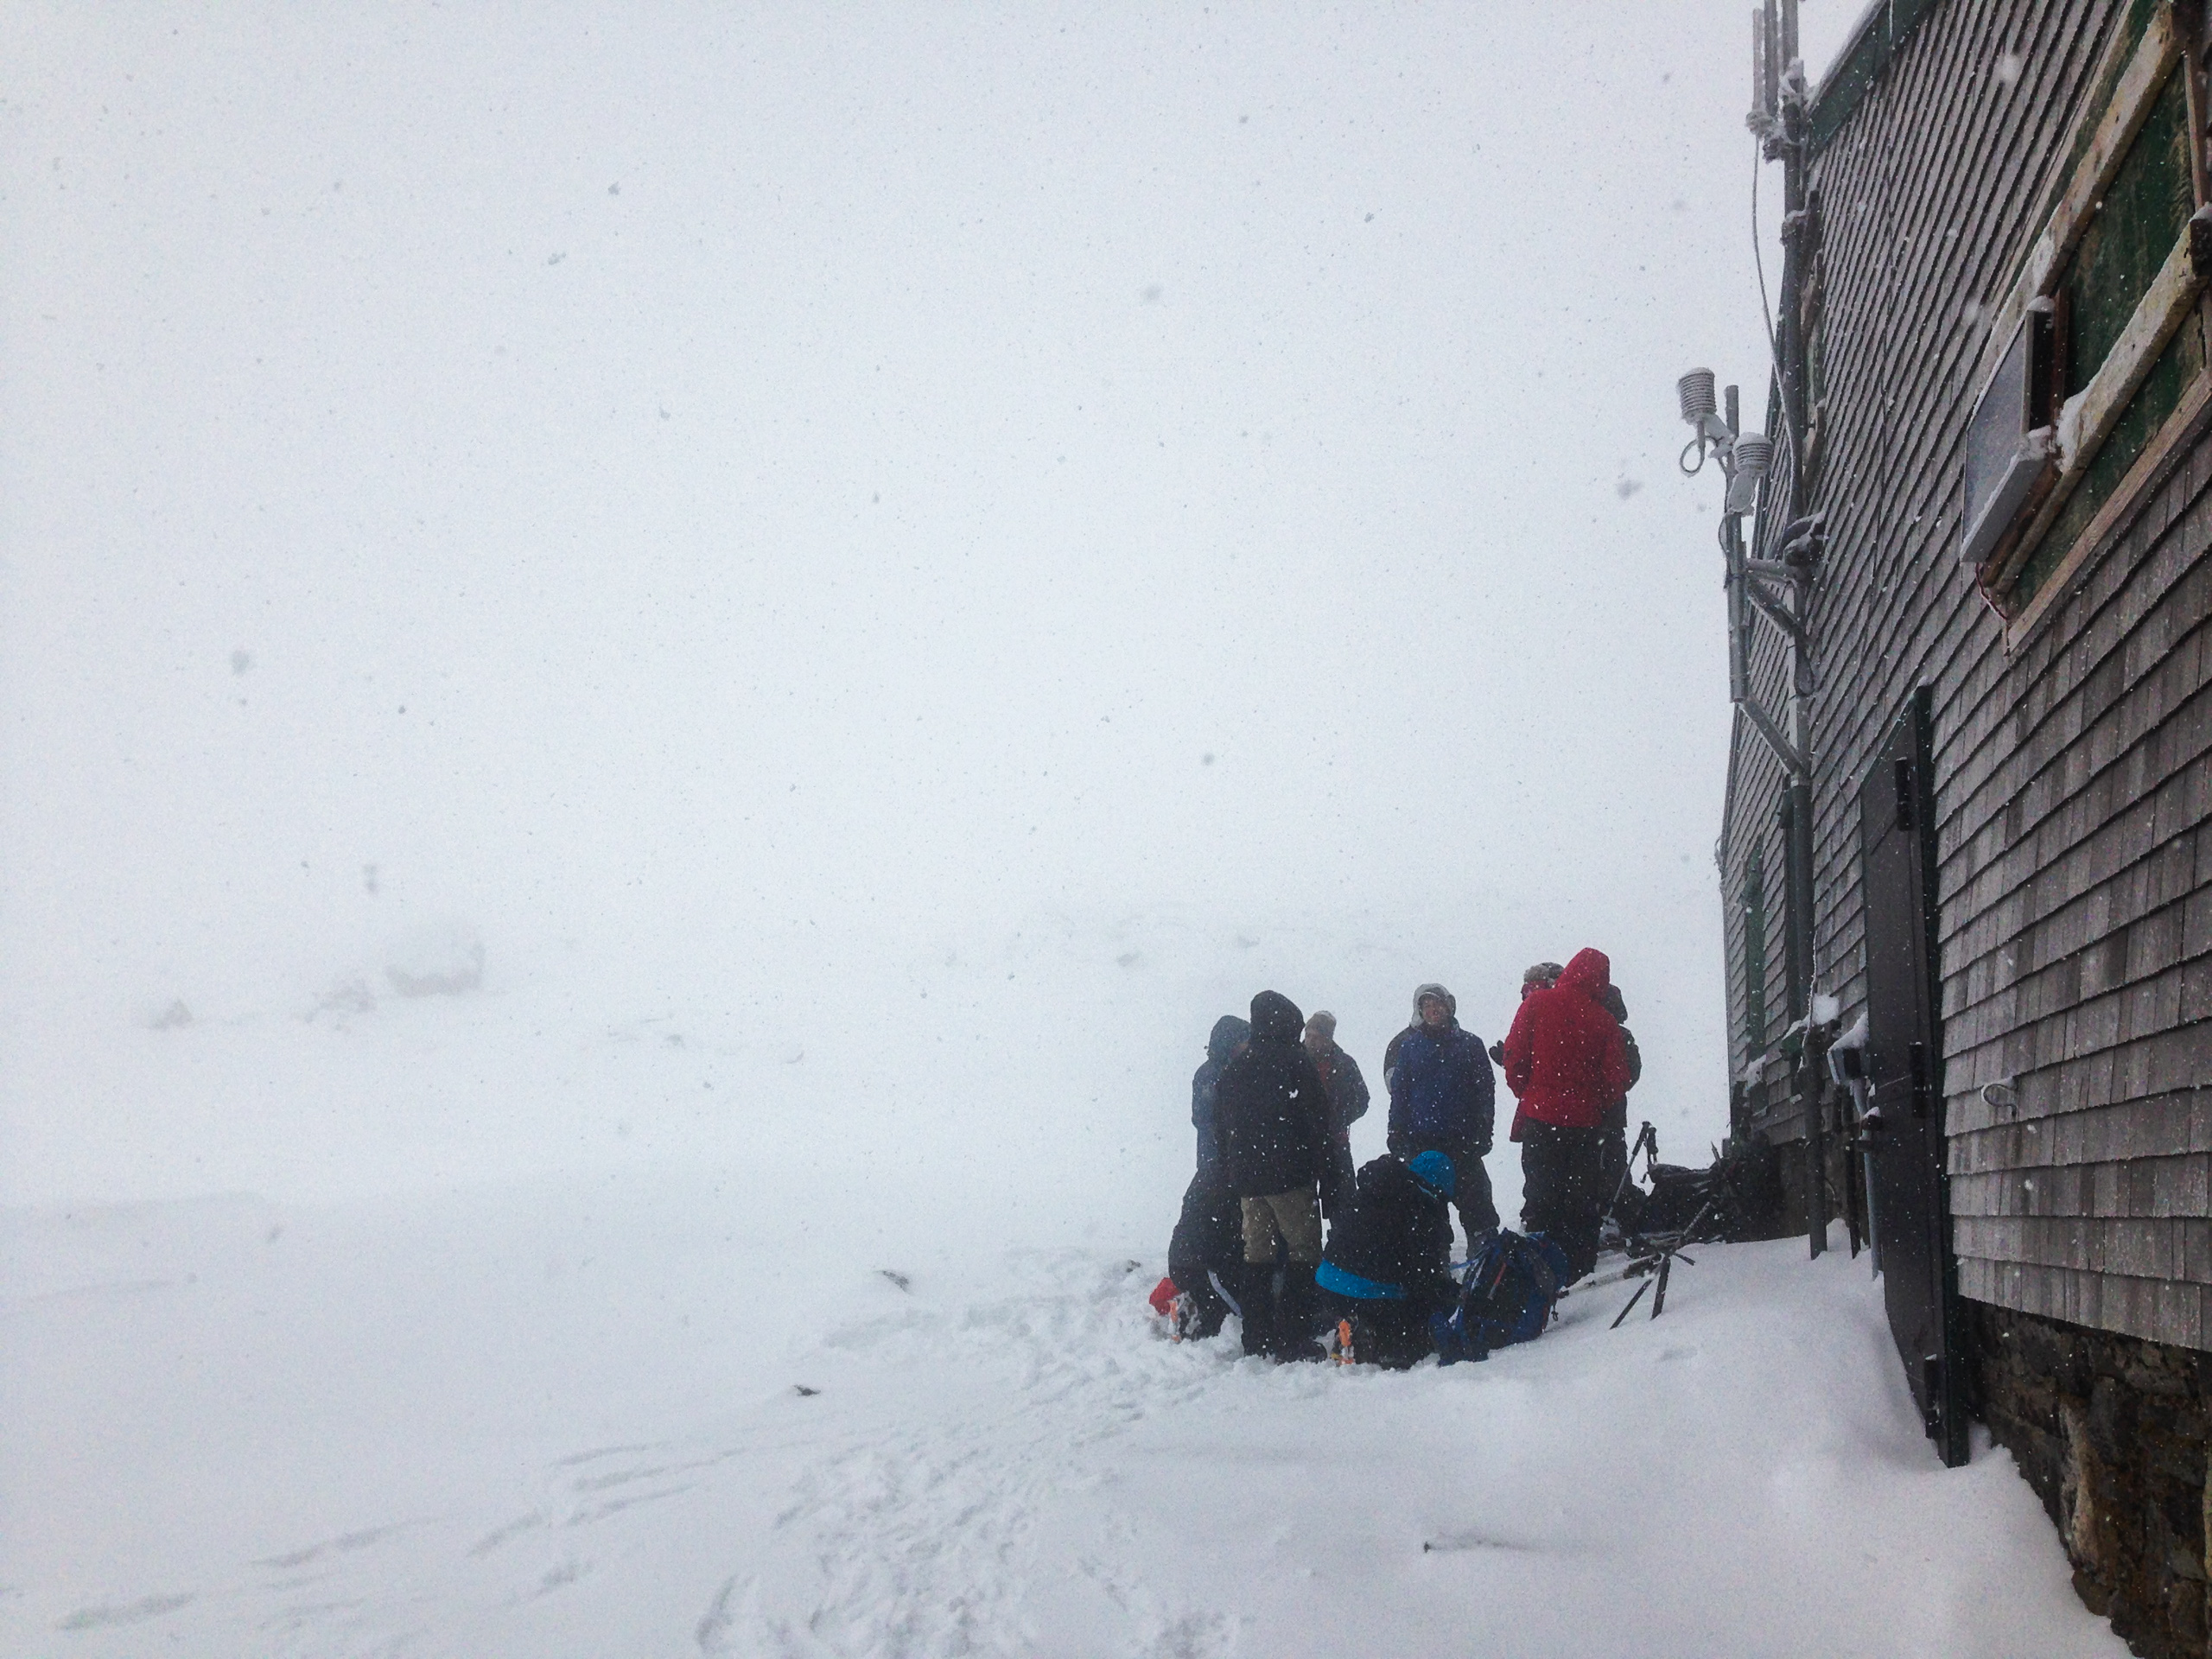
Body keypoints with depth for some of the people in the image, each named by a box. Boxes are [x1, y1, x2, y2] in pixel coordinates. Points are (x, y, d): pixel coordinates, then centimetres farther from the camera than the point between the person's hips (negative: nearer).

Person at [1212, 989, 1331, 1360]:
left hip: (1246, 1177, 6)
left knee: (1256, 1253, 11)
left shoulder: (1233, 1067, 12)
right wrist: (1314, 1160, 2)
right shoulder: (1294, 1060, -6)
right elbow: (1318, 1117, -9)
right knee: (1302, 1250, -2)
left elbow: (1220, 1125, 15)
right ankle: (1293, 1338, -9)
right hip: (1290, 1176, -6)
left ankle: (1256, 1337, 11)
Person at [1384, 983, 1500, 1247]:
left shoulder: (1470, 1044, 3)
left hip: (1461, 1138, -2)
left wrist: (1483, 1131, -2)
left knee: (1472, 1195, -1)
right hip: (1421, 1141, 2)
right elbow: (1399, 1091, 9)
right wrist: (1396, 1133, 4)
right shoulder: (1409, 1045, 7)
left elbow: (1485, 1088, 3)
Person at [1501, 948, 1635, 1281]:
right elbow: (1617, 1079, -1)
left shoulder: (1537, 1004, -5)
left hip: (1539, 1117, 0)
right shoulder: (1604, 1021, -3)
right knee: (1582, 1196, 10)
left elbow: (1514, 1055, -6)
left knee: (1539, 1194, 5)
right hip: (1583, 1122, 1)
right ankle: (1579, 1268, 10)